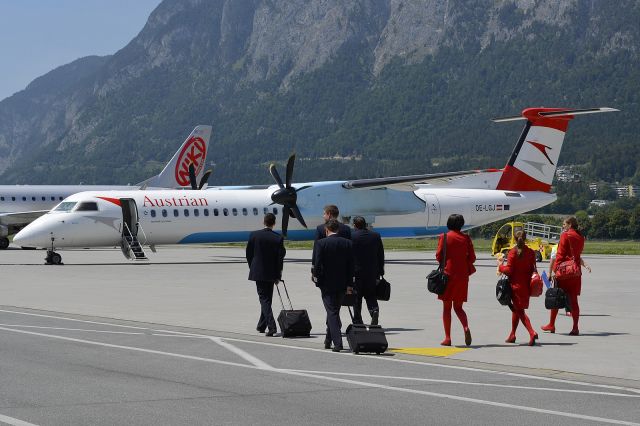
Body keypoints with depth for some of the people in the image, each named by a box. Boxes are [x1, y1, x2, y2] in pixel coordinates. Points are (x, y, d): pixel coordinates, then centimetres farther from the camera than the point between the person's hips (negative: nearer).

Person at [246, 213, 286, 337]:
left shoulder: (254, 235, -7)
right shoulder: (278, 238, -6)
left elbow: (249, 254, -1)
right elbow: (280, 257, -5)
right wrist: (278, 275, 3)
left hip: (258, 273, -2)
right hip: (271, 273, 2)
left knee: (264, 299, -2)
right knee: (267, 299, 16)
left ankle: (271, 326, -18)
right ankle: (262, 325, 26)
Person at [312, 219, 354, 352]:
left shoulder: (320, 243, -11)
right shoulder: (347, 243, 0)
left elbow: (317, 264, -13)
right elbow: (351, 265, 1)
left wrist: (316, 277, 5)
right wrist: (349, 284, 5)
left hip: (327, 283, -4)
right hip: (342, 284, 4)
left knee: (332, 312, -2)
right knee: (334, 311, 18)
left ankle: (337, 343, -12)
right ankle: (329, 340, 29)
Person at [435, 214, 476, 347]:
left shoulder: (444, 237, -5)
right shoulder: (466, 238, 2)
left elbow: (439, 256, -6)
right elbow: (472, 258, 3)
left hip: (448, 274, -3)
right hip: (462, 276, 3)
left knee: (446, 307, 6)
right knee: (458, 307, 12)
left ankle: (447, 338, 4)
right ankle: (466, 327, -15)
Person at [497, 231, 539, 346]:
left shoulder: (513, 252, -12)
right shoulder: (531, 252, 2)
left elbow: (509, 270, -13)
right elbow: (533, 270, 4)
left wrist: (500, 265, 5)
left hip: (516, 285, -5)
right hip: (526, 286, 5)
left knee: (519, 311, -5)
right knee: (515, 310, 19)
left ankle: (532, 333, -24)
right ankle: (512, 336, 29)